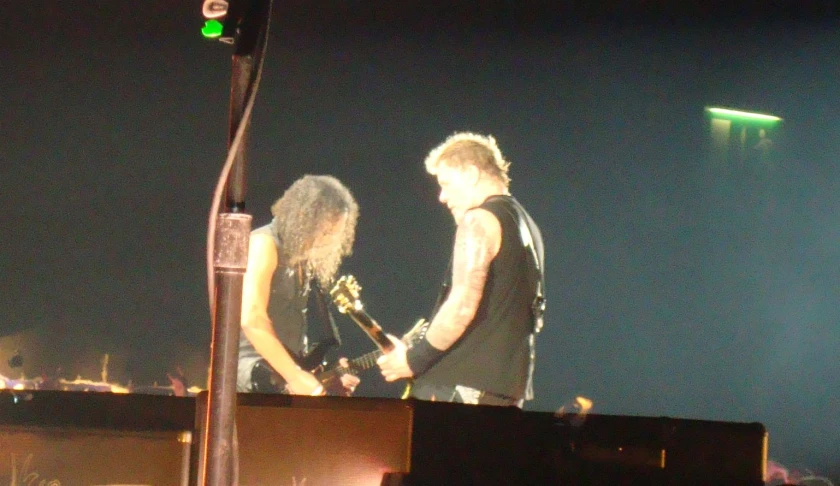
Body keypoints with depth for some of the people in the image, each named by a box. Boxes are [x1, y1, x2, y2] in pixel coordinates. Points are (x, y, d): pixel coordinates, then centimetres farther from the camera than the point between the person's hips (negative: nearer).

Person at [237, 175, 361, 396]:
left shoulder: (303, 259, 16)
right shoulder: (265, 244, -8)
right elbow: (251, 319, -20)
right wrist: (295, 376, -19)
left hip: (286, 372, 9)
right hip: (253, 373, -9)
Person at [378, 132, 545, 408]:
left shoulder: (480, 220, -10)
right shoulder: (526, 227, 20)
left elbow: (462, 306, -21)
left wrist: (414, 360, -11)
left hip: (460, 388, -10)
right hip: (508, 389, 10)